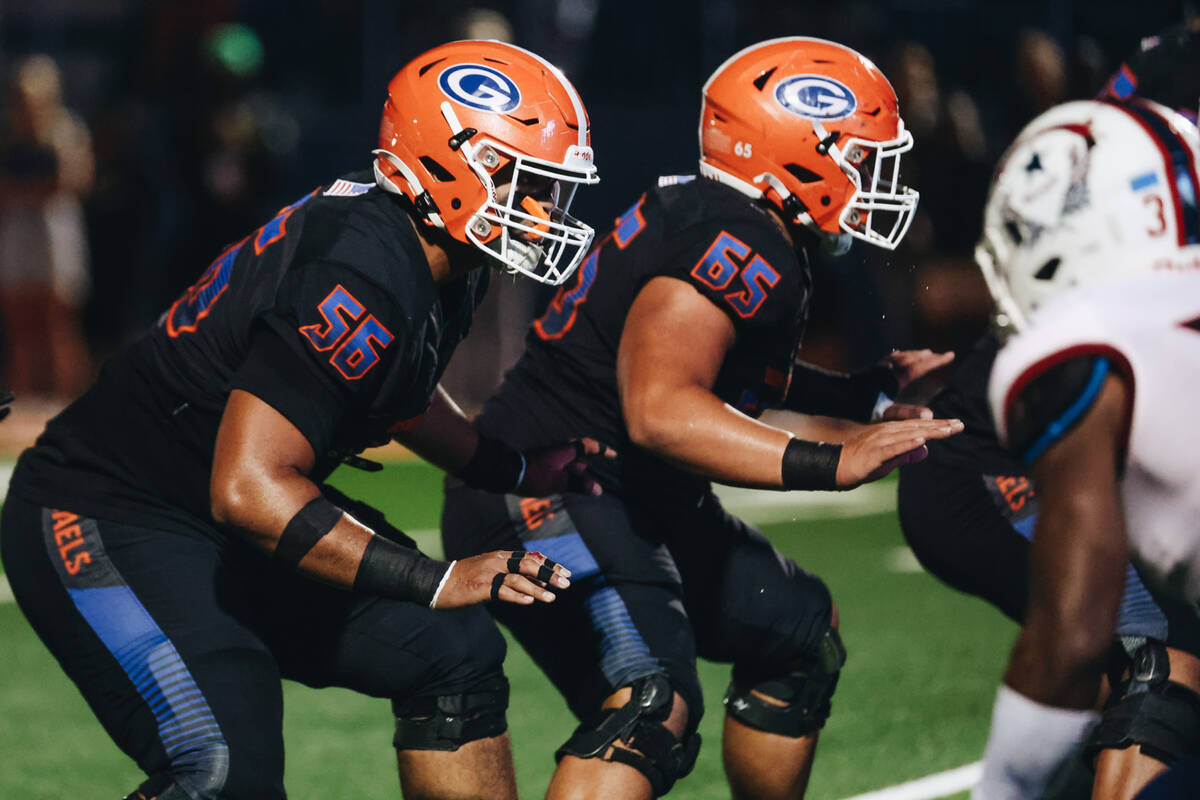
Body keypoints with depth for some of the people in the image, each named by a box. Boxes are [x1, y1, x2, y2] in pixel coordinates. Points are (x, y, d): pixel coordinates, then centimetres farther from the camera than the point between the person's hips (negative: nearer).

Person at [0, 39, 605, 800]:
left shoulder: (445, 268, 2)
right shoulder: (360, 280, -28)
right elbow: (247, 489, -32)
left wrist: (520, 471, 16)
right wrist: (434, 582, -28)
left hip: (234, 534, 10)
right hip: (106, 524, -10)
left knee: (451, 657, 3)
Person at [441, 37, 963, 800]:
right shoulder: (738, 247, -21)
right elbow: (659, 412, -34)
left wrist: (868, 393, 21)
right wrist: (831, 464, -37)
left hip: (643, 507, 11)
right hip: (549, 504, -11)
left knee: (801, 631, 23)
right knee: (653, 708, -30)